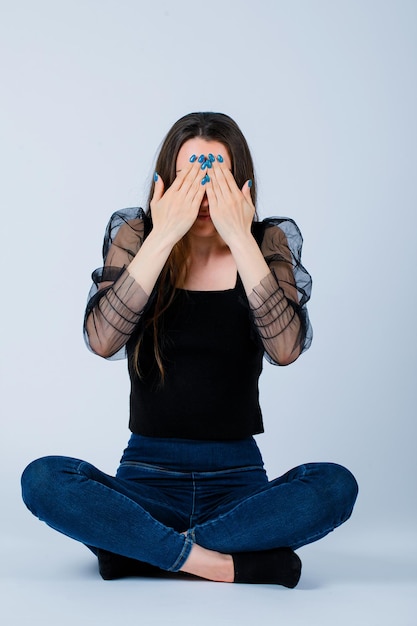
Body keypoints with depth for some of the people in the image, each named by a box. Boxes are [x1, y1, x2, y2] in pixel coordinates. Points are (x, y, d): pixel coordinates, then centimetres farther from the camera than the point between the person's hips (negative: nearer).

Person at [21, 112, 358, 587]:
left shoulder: (269, 242, -1)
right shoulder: (134, 236, -1)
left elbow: (285, 349, -18)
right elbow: (101, 341, -18)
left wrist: (240, 238, -20)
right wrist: (163, 237, -21)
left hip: (238, 480, 1)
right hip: (147, 475, 0)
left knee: (335, 486, -28)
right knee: (42, 480, -27)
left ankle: (141, 548, -22)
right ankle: (231, 564, -25)